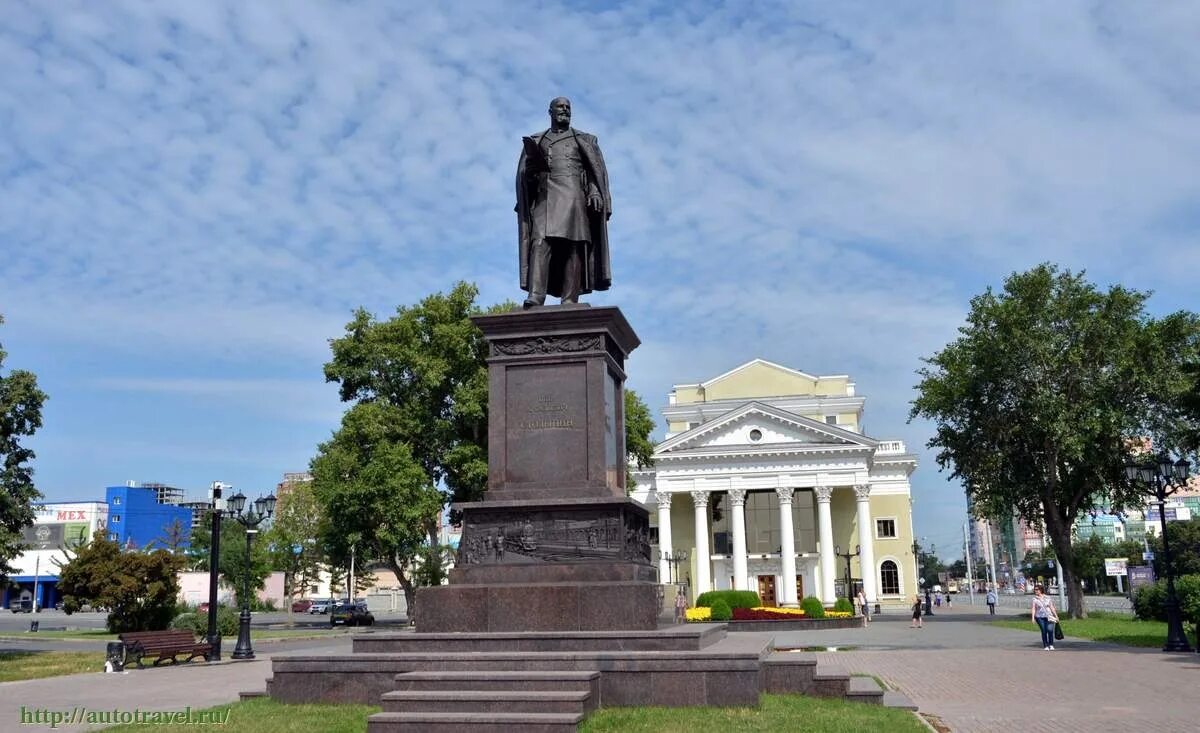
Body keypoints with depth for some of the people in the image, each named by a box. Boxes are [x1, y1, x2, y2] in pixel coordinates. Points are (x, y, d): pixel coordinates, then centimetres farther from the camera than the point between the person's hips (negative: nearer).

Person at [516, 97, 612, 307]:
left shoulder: (584, 140, 22)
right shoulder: (536, 141, 24)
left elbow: (597, 170, 10)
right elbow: (523, 173, 16)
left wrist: (595, 192, -8)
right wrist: (533, 162, -6)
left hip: (574, 196, 0)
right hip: (545, 197, 0)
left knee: (573, 247, -11)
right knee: (540, 243, -18)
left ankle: (569, 301, -16)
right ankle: (535, 298, -30)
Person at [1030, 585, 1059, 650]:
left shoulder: (1047, 598, 6)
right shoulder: (1034, 599, 2)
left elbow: (1052, 607, 8)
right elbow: (1033, 609, -7)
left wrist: (1056, 616, 7)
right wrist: (1033, 617, -18)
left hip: (1049, 617, 0)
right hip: (1040, 617, 0)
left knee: (1050, 630, -16)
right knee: (1044, 631, -4)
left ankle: (1051, 645, 1)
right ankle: (1046, 646, 7)